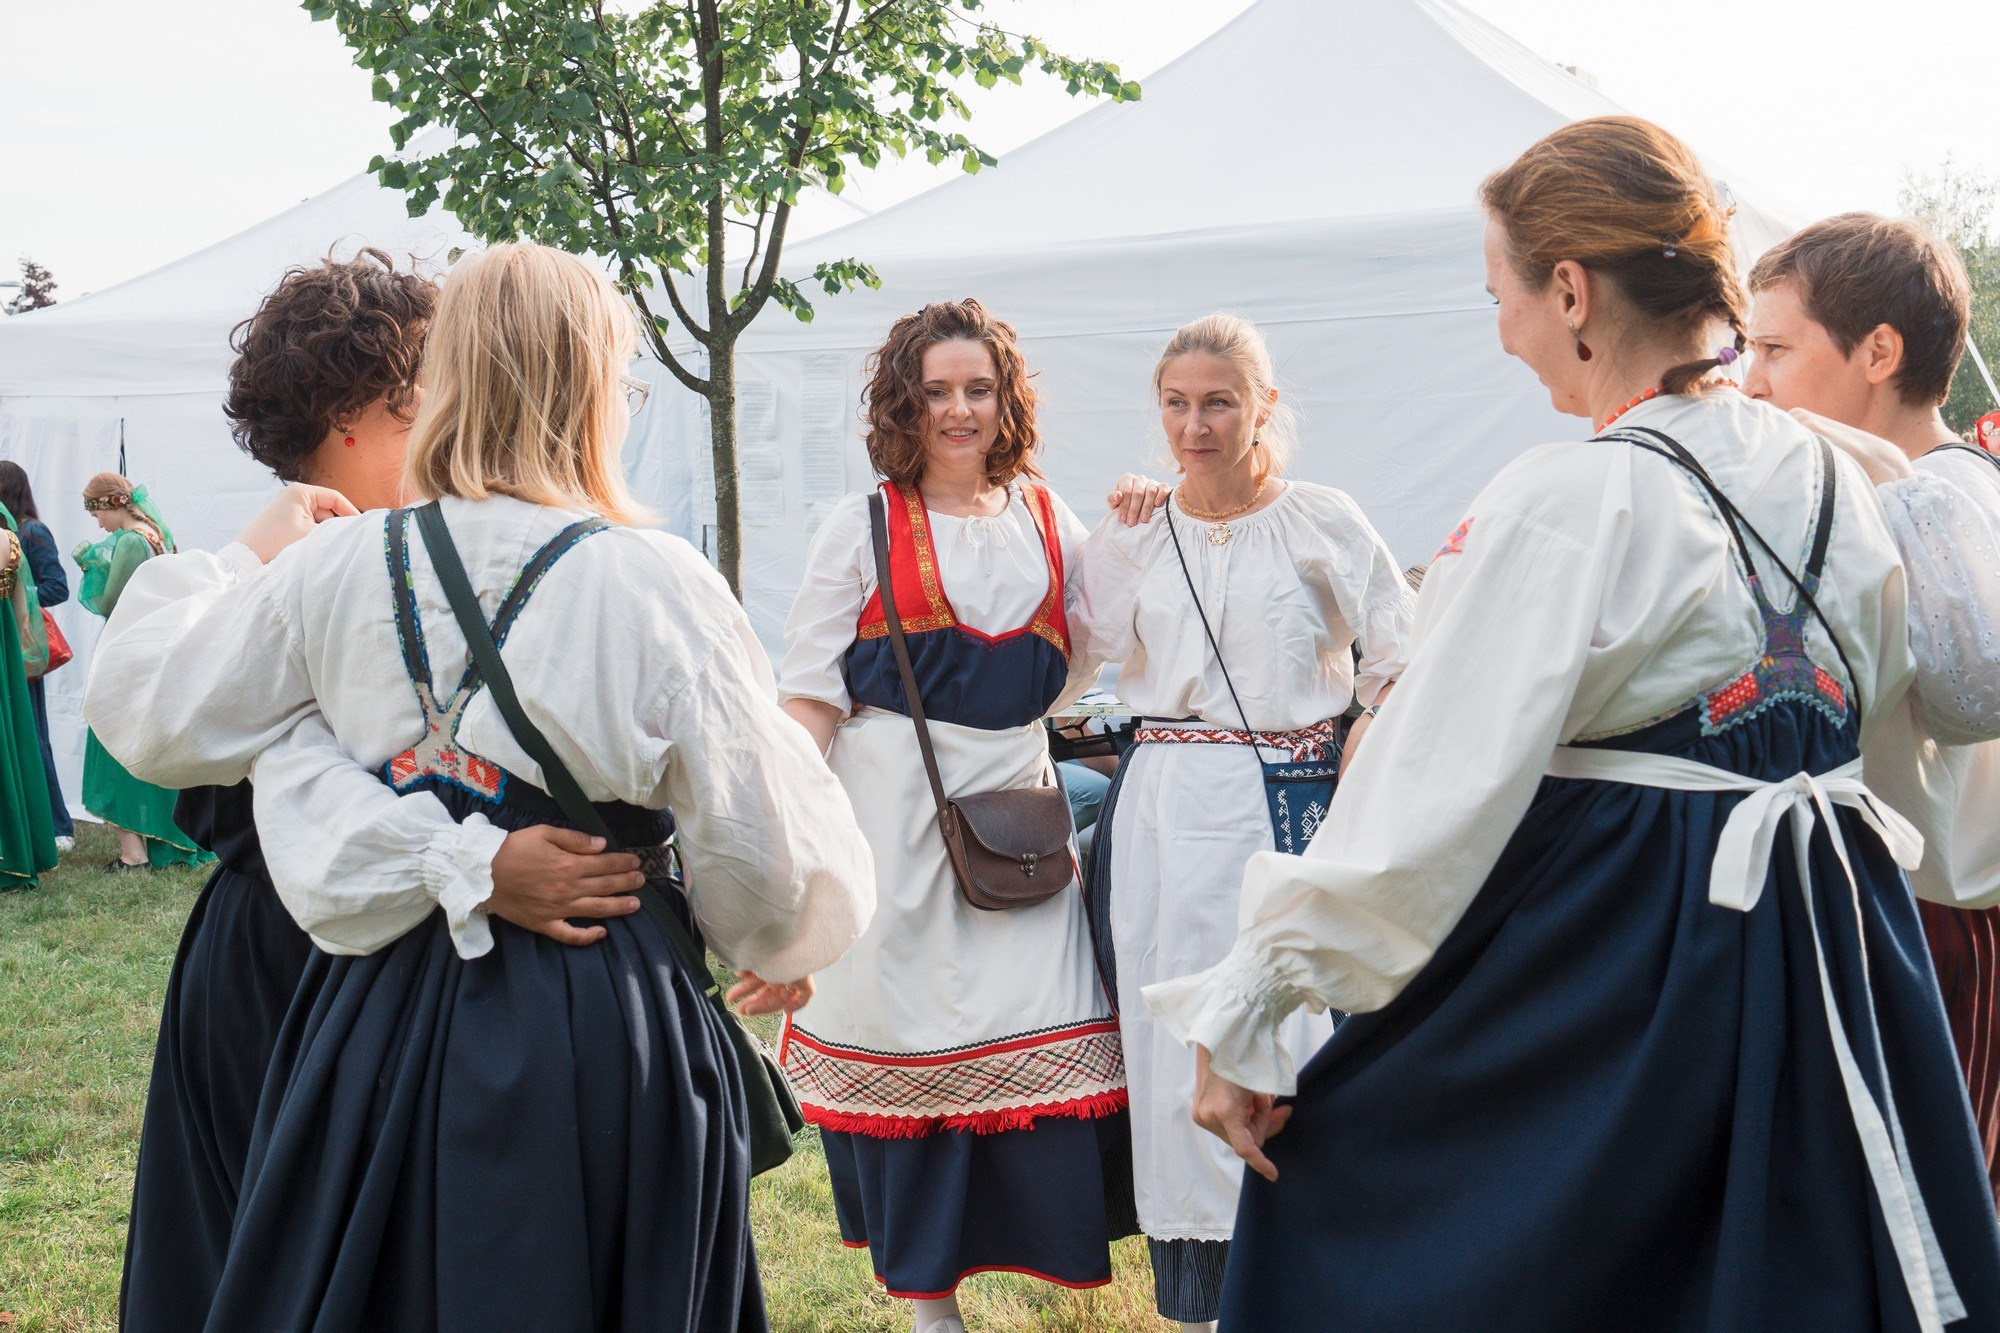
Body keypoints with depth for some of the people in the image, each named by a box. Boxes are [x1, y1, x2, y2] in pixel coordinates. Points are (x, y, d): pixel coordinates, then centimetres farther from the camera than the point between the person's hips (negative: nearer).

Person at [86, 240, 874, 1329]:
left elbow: (147, 707, 8)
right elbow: (759, 830, -9)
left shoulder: (331, 567, -4)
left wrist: (247, 559, 22)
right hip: (607, 1031, -3)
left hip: (381, 1017, 3)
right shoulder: (658, 584, -14)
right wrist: (783, 949, 12)